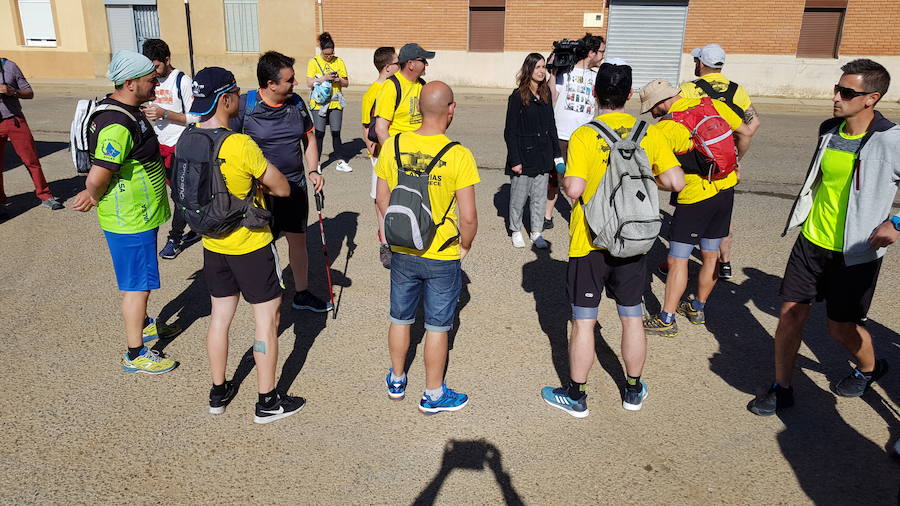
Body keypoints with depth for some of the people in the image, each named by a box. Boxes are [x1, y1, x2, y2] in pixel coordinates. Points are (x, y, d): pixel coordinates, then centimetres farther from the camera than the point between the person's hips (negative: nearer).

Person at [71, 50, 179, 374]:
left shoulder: (129, 111, 8)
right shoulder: (118, 126, -26)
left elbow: (101, 175, 15)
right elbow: (97, 178, -27)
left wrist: (96, 194, 4)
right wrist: (96, 198, -8)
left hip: (141, 214, 10)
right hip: (130, 220, -10)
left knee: (141, 276, 25)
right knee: (137, 284, 1)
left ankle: (143, 325, 45)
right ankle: (135, 355, 14)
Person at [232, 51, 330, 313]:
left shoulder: (296, 102, 1)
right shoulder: (245, 105, -13)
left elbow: (309, 137, 13)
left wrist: (313, 171, 1)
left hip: (295, 184, 5)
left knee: (298, 239, 13)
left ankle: (302, 293, 30)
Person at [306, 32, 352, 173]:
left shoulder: (339, 61, 6)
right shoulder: (314, 62, -1)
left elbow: (346, 83, 10)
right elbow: (309, 83, -7)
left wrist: (339, 80, -11)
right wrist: (324, 78, -19)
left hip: (335, 103, 2)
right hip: (319, 103, -2)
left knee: (336, 133, 3)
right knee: (319, 133, 0)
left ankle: (341, 162, 9)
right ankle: (316, 163, 10)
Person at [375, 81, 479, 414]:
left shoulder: (392, 146, -8)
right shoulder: (459, 155, -19)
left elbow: (382, 199, 1)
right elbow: (469, 217, -18)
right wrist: (465, 245, 1)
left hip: (402, 253, 3)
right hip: (443, 257, -3)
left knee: (400, 319, 21)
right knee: (437, 327, 13)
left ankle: (396, 381, 40)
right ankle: (433, 395, 28)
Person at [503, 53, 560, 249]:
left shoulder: (546, 94, 8)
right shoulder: (517, 96, -9)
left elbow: (551, 125, 14)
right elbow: (510, 131, -10)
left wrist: (556, 154, 11)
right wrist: (515, 160, -14)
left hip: (543, 155, 5)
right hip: (524, 154, -5)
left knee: (540, 197, 9)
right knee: (519, 196, 5)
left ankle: (537, 233, 21)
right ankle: (516, 231, 24)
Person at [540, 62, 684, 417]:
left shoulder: (583, 136, -13)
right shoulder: (650, 133, -2)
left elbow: (574, 189, -22)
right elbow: (676, 181, -5)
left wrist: (563, 179, 0)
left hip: (589, 243, -3)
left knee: (583, 322, 8)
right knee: (631, 319, 17)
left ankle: (576, 396, 21)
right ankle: (634, 391, 33)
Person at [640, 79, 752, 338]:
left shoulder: (666, 129, -17)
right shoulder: (712, 105, 1)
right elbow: (745, 134, 10)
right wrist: (734, 163, 21)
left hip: (695, 198, -7)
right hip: (726, 189, 7)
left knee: (677, 260, 0)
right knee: (711, 255, 16)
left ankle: (666, 319, 6)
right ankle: (698, 309, 32)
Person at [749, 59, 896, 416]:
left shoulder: (890, 141, -18)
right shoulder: (829, 130, 1)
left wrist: (895, 224, -18)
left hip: (855, 251, -5)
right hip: (811, 240, 5)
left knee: (841, 326, 9)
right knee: (791, 313, 5)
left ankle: (870, 368, 43)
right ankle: (781, 389, 19)